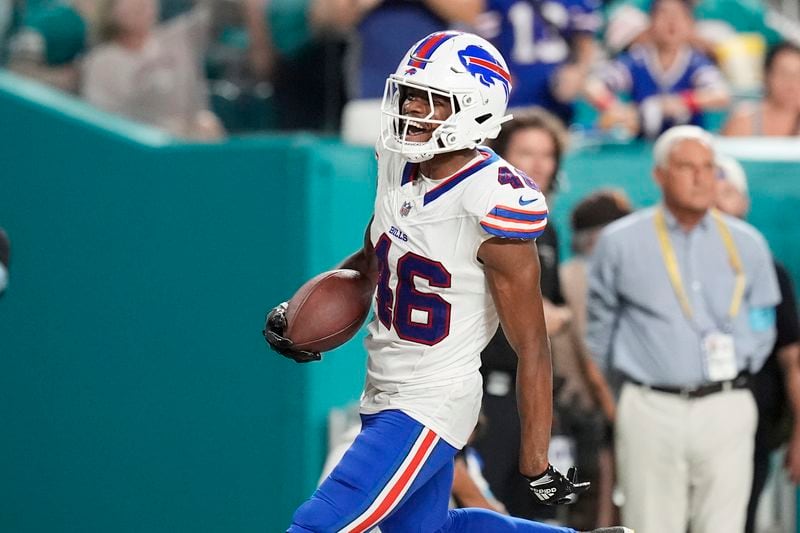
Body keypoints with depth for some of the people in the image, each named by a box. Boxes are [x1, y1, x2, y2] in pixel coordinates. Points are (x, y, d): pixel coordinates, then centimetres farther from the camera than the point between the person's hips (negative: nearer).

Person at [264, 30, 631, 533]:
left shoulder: (492, 204, -24)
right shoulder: (400, 164, -2)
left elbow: (532, 347, -19)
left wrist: (537, 466, -17)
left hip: (430, 407, -9)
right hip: (384, 394, 9)